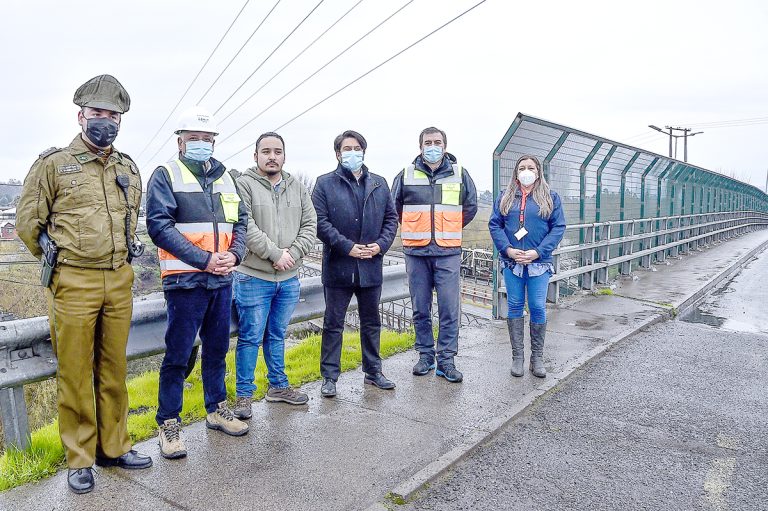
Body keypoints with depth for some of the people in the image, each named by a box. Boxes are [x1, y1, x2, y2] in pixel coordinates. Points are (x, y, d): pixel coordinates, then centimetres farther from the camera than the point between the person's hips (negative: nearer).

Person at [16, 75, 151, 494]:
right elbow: (28, 223, 2)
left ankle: (114, 447, 26)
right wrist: (61, 263, 7)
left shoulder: (129, 169, 11)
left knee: (114, 369, 12)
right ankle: (80, 458, 19)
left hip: (120, 282, 4)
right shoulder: (53, 164, -2)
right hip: (74, 285, -4)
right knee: (75, 373, 4)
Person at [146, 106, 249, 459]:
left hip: (222, 280, 6)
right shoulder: (166, 175, -3)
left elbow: (240, 220, 14)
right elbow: (159, 224, -13)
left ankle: (216, 409, 31)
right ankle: (168, 423, 15)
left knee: (217, 348, 16)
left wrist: (234, 253, -6)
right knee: (178, 355, 1)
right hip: (185, 280, -6)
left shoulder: (225, 178, 15)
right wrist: (204, 259, -19)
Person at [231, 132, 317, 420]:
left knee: (277, 336, 18)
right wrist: (275, 254, -18)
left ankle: (278, 386, 32)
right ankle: (244, 394, 17)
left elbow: (310, 225, 5)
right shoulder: (244, 185, -6)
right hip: (254, 277, -5)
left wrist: (293, 253, -10)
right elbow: (245, 228, -17)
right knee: (251, 338, 3)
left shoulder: (297, 188, 11)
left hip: (289, 278, 5)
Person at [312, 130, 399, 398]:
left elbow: (391, 218, 10)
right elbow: (320, 222, -10)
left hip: (371, 266, 4)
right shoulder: (325, 183, -2)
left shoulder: (379, 184, 10)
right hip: (338, 266, -4)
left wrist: (381, 244, -7)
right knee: (333, 324, 6)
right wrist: (348, 247, -17)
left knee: (371, 322, 15)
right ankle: (330, 376, 17)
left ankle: (373, 371, 30)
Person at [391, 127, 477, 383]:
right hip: (416, 252, 1)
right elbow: (395, 206, 17)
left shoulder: (459, 174, 6)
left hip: (448, 252, 0)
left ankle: (446, 360, 9)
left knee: (449, 308, -2)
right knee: (420, 309, 8)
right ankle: (425, 355, 22)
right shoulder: (406, 175, 4)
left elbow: (470, 206, 18)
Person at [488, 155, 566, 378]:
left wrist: (538, 252, -13)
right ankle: (517, 356, 14)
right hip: (511, 262, 2)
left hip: (539, 262, -1)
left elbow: (558, 227, -1)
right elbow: (494, 224, 3)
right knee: (514, 307, 5)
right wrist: (508, 249, -11)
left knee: (538, 308, 0)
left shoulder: (551, 198, 5)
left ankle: (537, 357, 14)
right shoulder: (505, 197, 10)